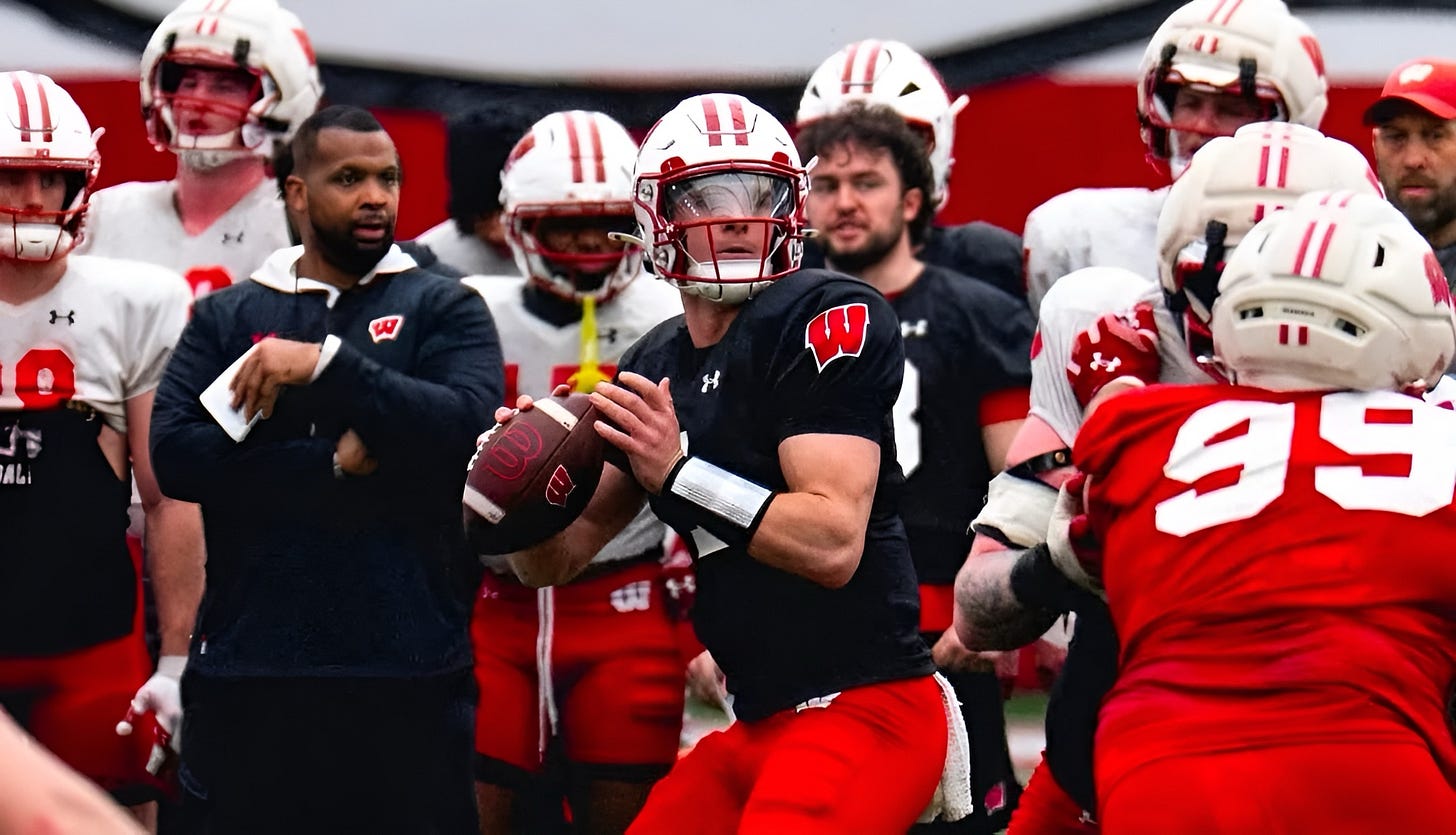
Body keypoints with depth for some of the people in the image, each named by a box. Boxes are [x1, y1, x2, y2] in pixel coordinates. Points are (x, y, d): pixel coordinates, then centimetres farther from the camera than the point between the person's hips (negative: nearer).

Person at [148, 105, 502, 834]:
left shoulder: (442, 309, 8)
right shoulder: (227, 319, 12)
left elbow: (467, 427, -11)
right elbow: (174, 453, -4)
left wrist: (327, 363, -17)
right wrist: (333, 464, -12)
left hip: (408, 673, -1)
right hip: (249, 672, 1)